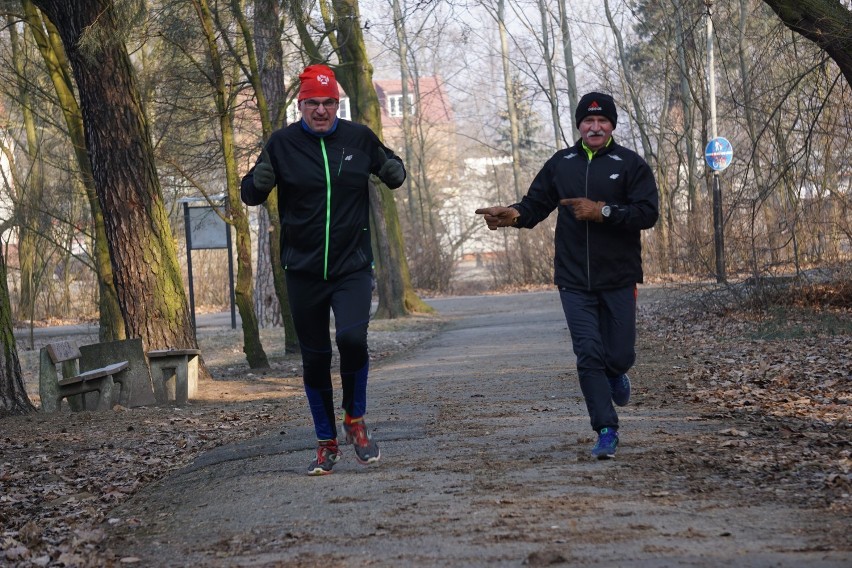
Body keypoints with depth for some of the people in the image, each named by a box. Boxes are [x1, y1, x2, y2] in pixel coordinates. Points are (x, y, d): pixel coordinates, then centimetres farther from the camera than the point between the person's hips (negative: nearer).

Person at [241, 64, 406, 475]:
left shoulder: (359, 138, 0)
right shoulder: (283, 143, -2)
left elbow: (393, 173, 16)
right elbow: (250, 196, 3)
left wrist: (395, 171, -9)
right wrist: (259, 181, -21)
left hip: (353, 266, -1)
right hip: (303, 270, 1)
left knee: (352, 337, -21)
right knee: (315, 357, 7)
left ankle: (355, 420, 4)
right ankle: (326, 442, 22)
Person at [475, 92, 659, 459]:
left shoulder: (630, 164, -1)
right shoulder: (561, 164, 9)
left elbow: (648, 212, -10)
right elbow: (536, 205, 9)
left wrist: (603, 211, -20)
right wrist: (515, 215, -13)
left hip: (619, 279, -1)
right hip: (574, 280, 1)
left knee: (619, 355, 4)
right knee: (588, 355, -7)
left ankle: (615, 374, 43)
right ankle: (606, 432, -1)